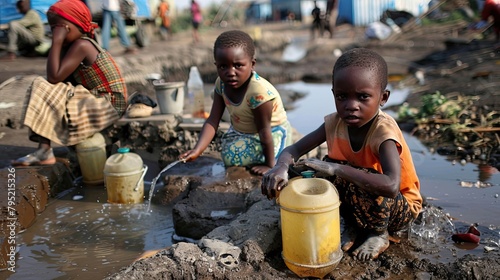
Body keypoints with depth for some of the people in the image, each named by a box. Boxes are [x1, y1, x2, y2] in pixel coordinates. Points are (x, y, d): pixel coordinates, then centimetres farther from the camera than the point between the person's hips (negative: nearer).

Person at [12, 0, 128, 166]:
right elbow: (62, 81, 11)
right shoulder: (77, 44, 15)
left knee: (43, 91, -13)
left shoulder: (81, 45, -15)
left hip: (108, 105, -10)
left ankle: (44, 152, -12)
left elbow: (54, 77, -21)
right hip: (101, 102, 10)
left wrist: (57, 42, -17)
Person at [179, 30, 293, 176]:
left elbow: (264, 132, -30)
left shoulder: (258, 92, -38)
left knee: (234, 156, -17)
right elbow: (212, 121, -17)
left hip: (272, 133, -7)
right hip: (242, 131, 7)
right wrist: (197, 150, -27)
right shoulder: (221, 84, -17)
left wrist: (269, 165, -22)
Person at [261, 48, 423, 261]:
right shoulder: (335, 123, -15)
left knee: (361, 182, -34)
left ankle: (379, 234, -3)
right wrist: (281, 167, -36)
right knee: (327, 168, -19)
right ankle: (353, 226, 3)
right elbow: (294, 149, -13)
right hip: (362, 202, 5)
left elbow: (390, 186, -46)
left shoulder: (384, 130, -32)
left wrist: (336, 169, -45)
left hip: (401, 206, -4)